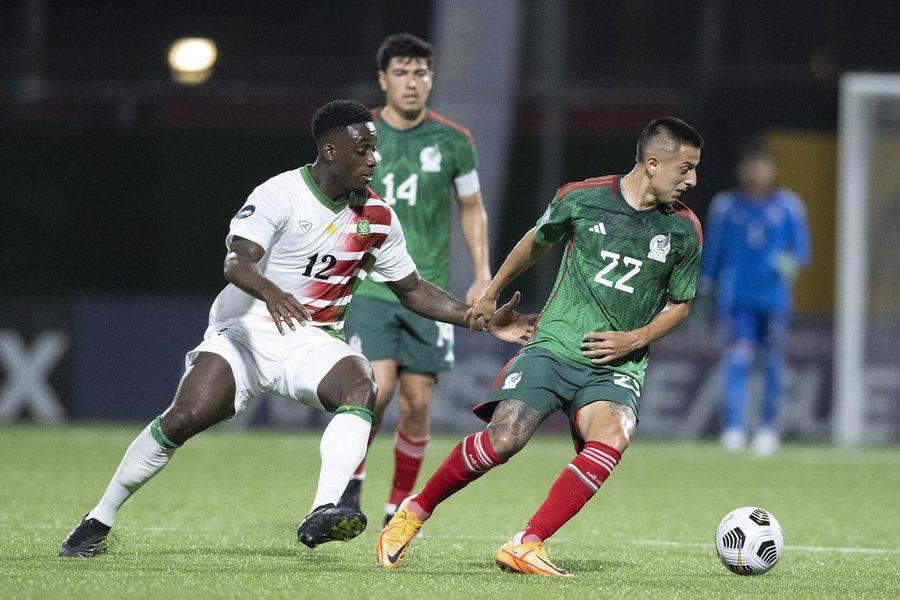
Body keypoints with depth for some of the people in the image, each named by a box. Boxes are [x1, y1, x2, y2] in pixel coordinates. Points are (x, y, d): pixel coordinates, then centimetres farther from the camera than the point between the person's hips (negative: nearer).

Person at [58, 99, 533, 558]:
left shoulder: (377, 217, 4)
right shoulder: (280, 194, -13)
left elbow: (414, 291, 15)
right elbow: (237, 262, -28)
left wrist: (485, 321, 7)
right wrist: (269, 291, -50)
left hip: (311, 344, 4)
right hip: (245, 332, -4)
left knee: (360, 387, -28)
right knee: (183, 419, -21)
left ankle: (324, 514, -42)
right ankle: (98, 521, -5)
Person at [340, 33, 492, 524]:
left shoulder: (453, 141, 4)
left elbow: (472, 210, 14)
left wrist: (483, 275, 4)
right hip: (368, 289, -1)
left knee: (417, 402, -1)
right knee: (378, 388, -18)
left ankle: (398, 510, 14)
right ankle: (351, 476, 5)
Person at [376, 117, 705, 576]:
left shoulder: (684, 228, 3)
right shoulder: (582, 198, -1)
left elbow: (679, 304, 15)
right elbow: (536, 243, 18)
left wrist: (634, 339, -3)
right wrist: (491, 295, 27)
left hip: (617, 366, 1)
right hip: (554, 346, -1)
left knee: (612, 438, -30)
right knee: (503, 439, -20)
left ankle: (525, 547, -29)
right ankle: (414, 512, 5)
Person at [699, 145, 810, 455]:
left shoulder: (788, 206, 7)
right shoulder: (725, 206, 8)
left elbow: (802, 249, 7)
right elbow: (712, 252, 14)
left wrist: (790, 262, -15)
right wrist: (703, 295, 12)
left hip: (774, 298, 1)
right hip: (735, 298, -1)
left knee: (773, 363, 2)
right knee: (737, 359, -15)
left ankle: (768, 426, 18)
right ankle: (734, 427, -20)